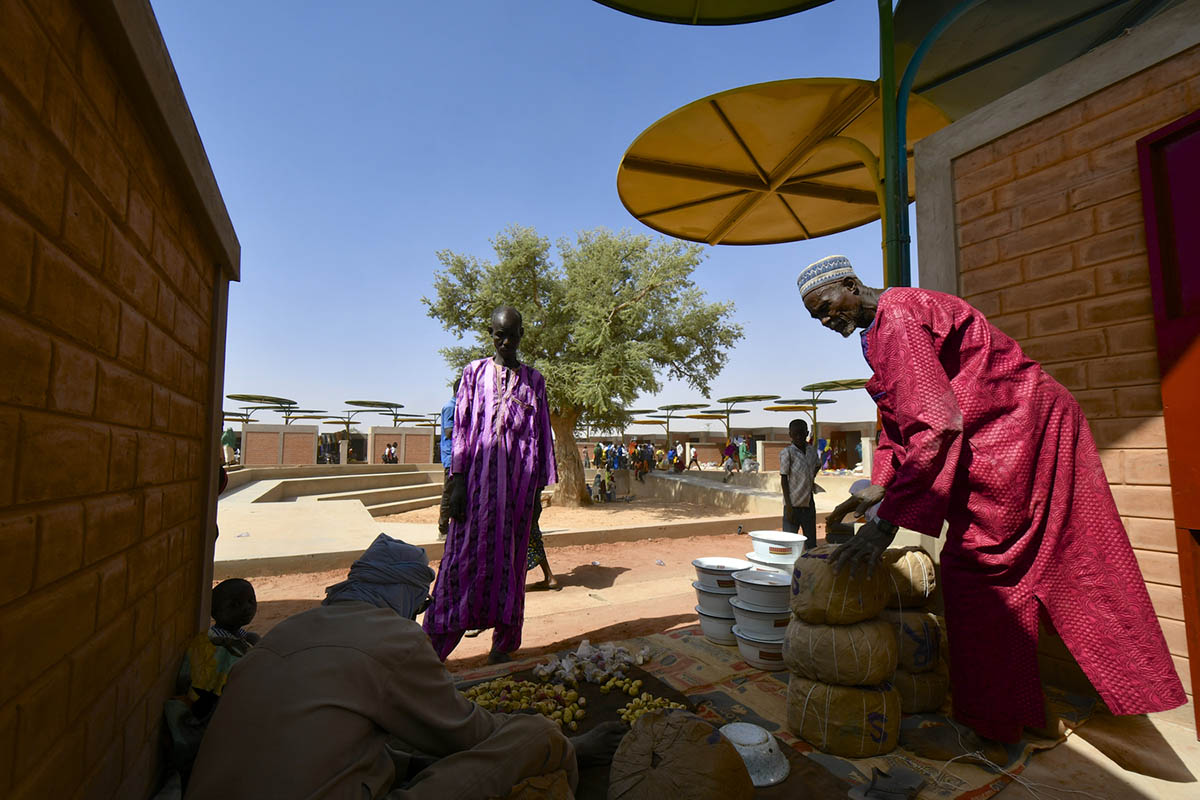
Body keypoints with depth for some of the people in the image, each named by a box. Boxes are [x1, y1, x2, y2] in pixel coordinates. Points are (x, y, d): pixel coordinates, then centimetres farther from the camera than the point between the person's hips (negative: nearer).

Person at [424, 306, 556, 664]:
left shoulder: (533, 379, 11)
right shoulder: (475, 372, 8)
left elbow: (541, 435, 10)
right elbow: (461, 428, 3)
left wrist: (538, 487, 6)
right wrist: (457, 481, -5)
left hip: (519, 478, 2)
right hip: (480, 476, -1)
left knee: (510, 558, 7)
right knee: (465, 556, -2)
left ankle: (503, 645, 20)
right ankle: (434, 645, 7)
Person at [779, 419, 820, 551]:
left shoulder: (812, 450, 6)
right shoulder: (787, 452, -11)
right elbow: (783, 479, -11)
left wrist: (810, 479, 13)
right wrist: (788, 505, -15)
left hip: (809, 503, 6)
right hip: (793, 504, -6)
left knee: (811, 542, 14)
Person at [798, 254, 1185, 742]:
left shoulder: (897, 316, -22)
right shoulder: (878, 330, 11)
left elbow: (934, 424, -30)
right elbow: (898, 417, 16)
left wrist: (886, 523, -31)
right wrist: (878, 486, 6)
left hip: (1015, 428, -11)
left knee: (975, 566, -5)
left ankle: (986, 724, 11)